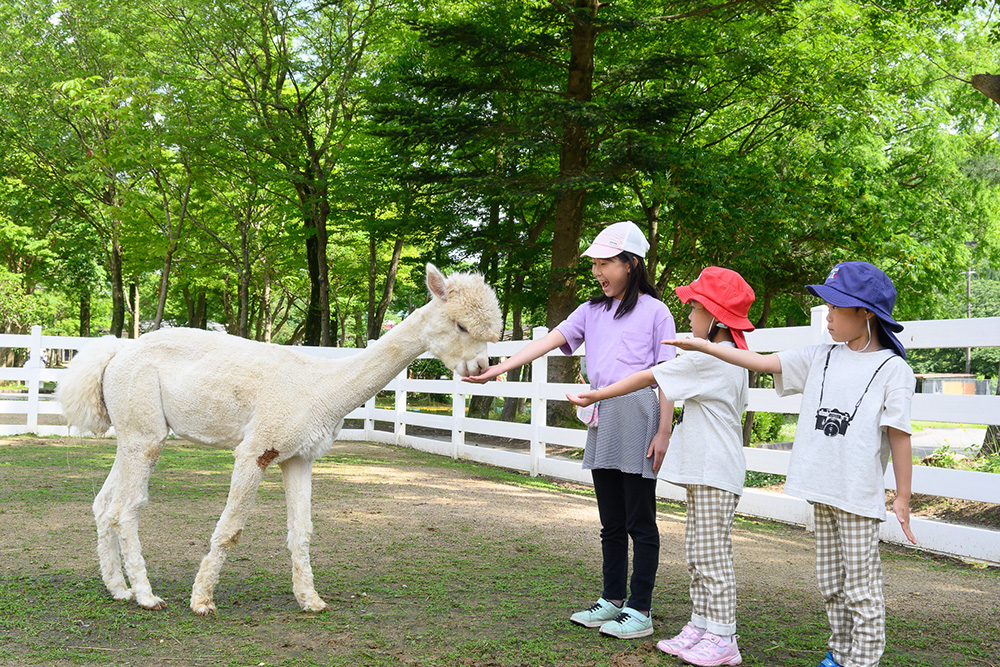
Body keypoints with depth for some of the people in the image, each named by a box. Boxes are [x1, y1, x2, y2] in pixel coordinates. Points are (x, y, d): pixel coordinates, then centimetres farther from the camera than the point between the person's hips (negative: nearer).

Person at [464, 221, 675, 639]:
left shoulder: (654, 311, -2)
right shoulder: (592, 311, 14)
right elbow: (548, 341, 5)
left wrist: (663, 434, -10)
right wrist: (497, 368, -6)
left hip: (638, 415, -6)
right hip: (601, 419, 6)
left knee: (640, 521, -1)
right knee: (611, 521, 13)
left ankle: (639, 611, 5)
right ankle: (612, 600, 23)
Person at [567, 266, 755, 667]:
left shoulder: (707, 359, -16)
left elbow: (647, 378, -13)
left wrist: (598, 395, -5)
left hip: (715, 475, -10)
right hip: (705, 472, 10)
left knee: (711, 556, -5)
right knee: (697, 553, 14)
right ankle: (700, 627, 20)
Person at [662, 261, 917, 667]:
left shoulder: (892, 368, -7)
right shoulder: (820, 358, 9)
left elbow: (899, 436, -7)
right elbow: (762, 362, 8)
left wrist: (903, 498, -7)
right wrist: (704, 346, 3)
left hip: (860, 496, -6)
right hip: (822, 491, 6)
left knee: (861, 588, 1)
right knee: (830, 583, 16)